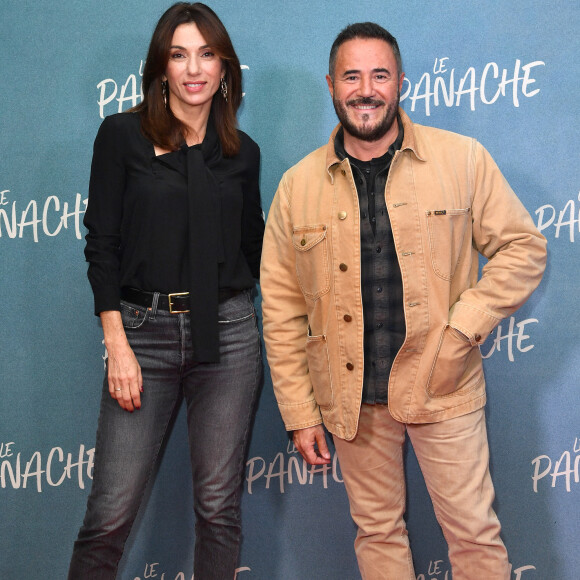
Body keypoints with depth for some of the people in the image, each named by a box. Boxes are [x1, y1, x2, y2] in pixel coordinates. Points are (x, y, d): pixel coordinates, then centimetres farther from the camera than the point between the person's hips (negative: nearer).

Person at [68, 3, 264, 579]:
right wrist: (117, 345, -8)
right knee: (111, 510, -1)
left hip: (227, 333, 2)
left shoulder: (241, 152, 10)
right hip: (144, 331, -2)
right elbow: (101, 243, -2)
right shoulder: (122, 134, 2)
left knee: (219, 505, 7)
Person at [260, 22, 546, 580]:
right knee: (377, 531, 16)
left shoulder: (462, 159, -4)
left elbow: (523, 247, 0)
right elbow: (281, 311, 3)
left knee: (474, 532, 8)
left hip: (442, 385, -2)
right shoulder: (297, 186, 1)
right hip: (351, 397, 2)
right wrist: (299, 413, 1)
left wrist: (462, 328, -12)